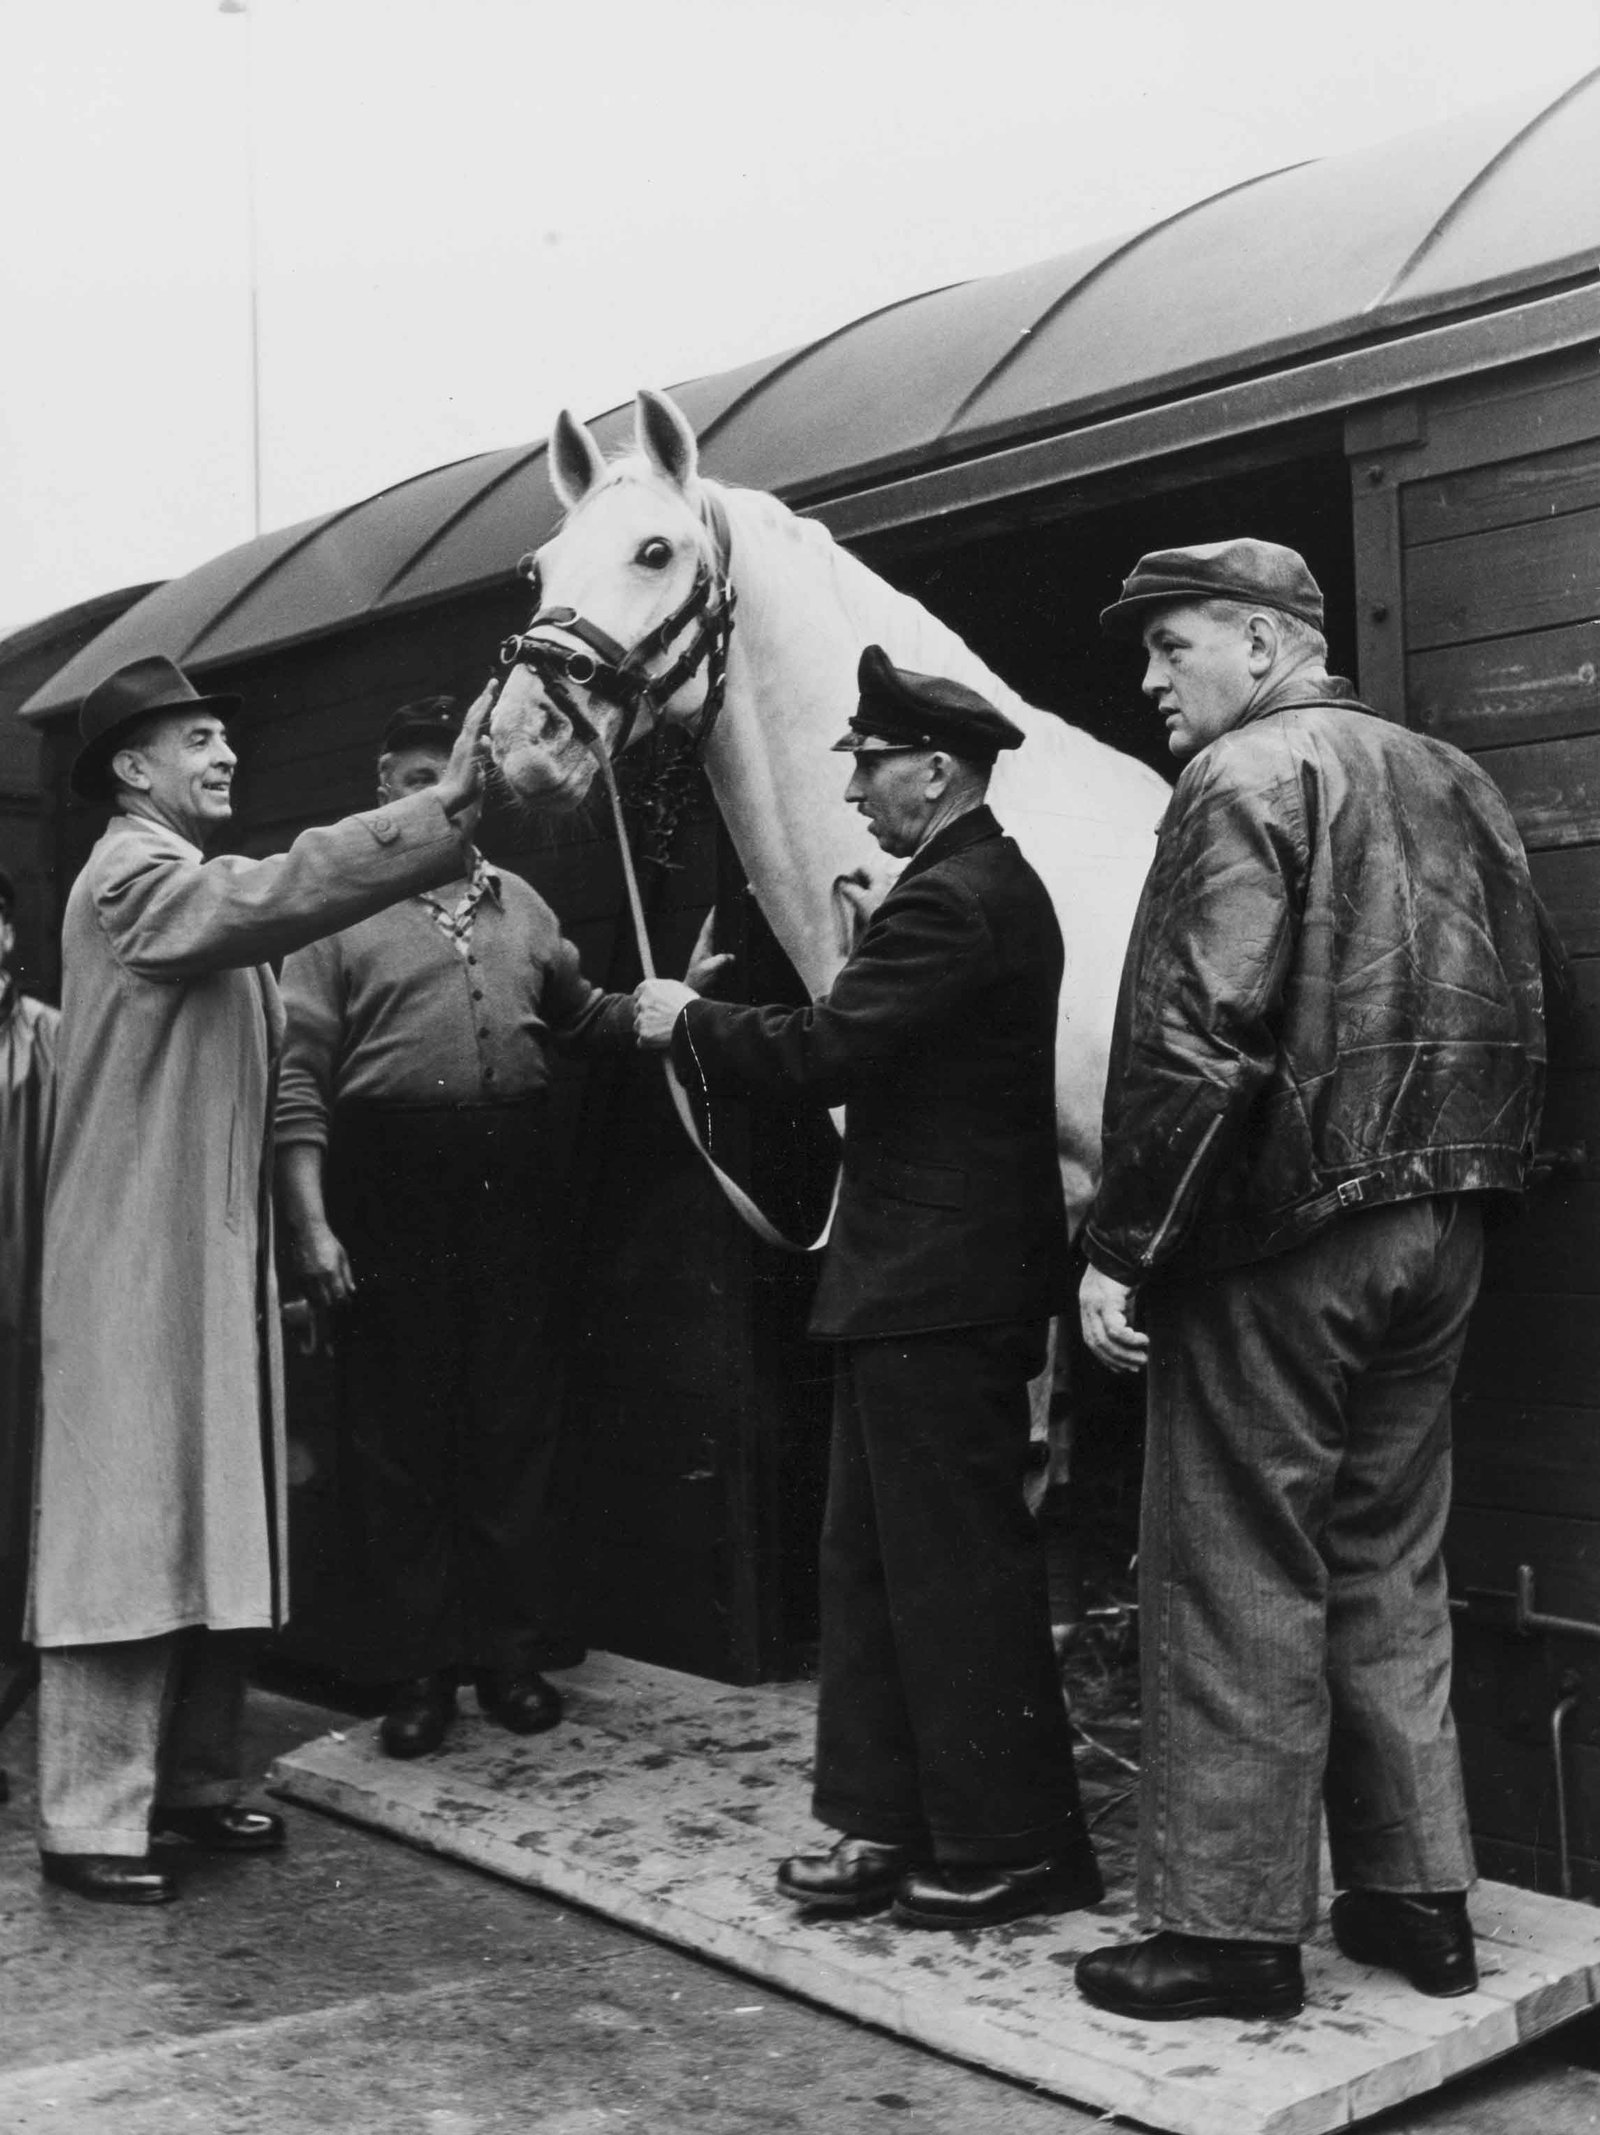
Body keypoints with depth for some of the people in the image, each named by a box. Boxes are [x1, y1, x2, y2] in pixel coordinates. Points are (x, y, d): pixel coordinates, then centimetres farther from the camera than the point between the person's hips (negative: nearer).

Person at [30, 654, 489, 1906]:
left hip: (220, 1261, 9)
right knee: (131, 1531, -4)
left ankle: (195, 1779, 22)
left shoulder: (204, 893, 18)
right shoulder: (133, 880, -11)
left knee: (218, 1527, 12)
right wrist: (446, 807, -36)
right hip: (138, 1271, -9)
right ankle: (90, 1822, 3)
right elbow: (282, 892, -30)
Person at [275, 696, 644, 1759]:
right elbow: (299, 1078, -4)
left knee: (518, 1427, 7)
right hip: (392, 1197, -3)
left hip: (512, 1189, 4)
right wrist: (310, 1222, -11)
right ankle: (421, 1668, 14)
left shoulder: (519, 903, 15)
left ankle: (516, 1651, 19)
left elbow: (581, 1012, 26)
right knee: (401, 1438, 3)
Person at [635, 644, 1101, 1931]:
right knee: (871, 1559, 15)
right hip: (922, 1279, 11)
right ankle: (888, 1821, 24)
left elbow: (825, 1054, -23)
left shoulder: (953, 901, -18)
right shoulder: (987, 885, 15)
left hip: (937, 1290, -11)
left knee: (958, 1569, 0)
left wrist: (690, 1025, -7)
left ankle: (1015, 1847, 12)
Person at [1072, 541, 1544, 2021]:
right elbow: (1523, 1024, 17)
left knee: (1238, 1583, 1)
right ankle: (1419, 1899, 24)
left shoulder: (1244, 778, -10)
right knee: (1392, 1572, 16)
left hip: (1281, 1240, -8)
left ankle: (1232, 1928, 9)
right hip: (1442, 1234, 8)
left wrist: (1121, 1249, -16)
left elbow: (1192, 1044, -20)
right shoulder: (1458, 783, 14)